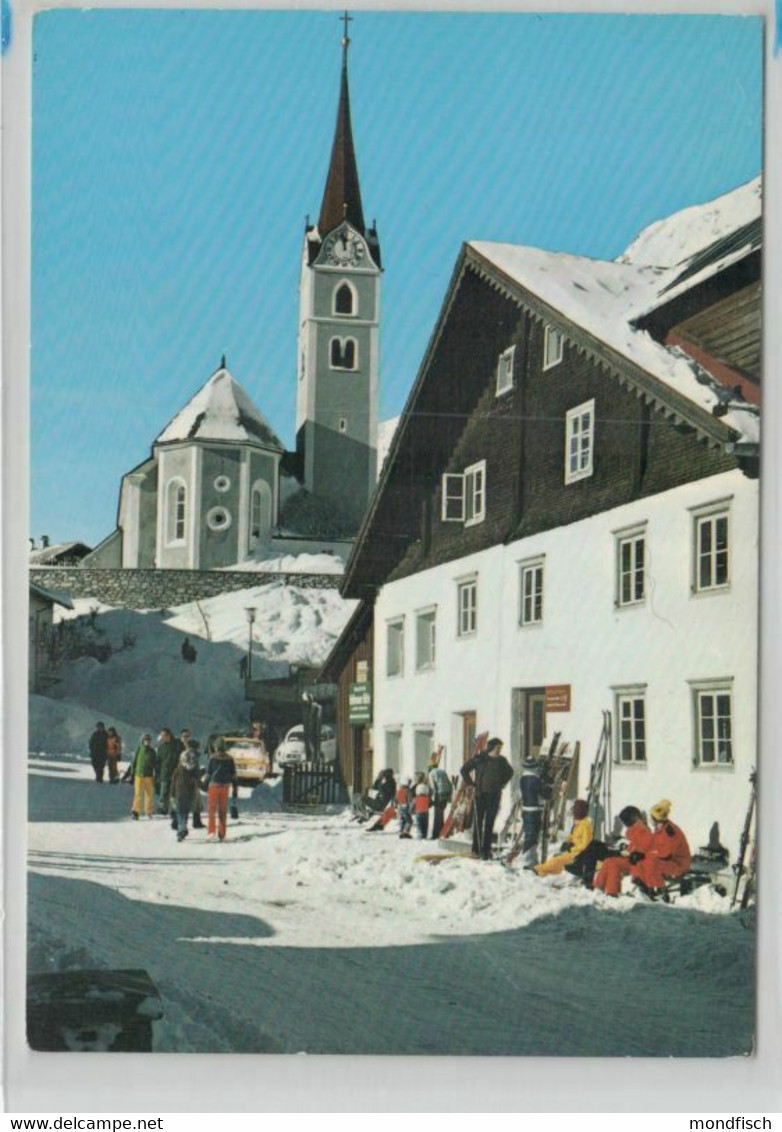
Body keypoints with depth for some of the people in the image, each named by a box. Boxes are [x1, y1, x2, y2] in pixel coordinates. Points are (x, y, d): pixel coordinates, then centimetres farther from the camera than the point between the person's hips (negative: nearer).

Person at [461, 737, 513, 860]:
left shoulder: (501, 760, 3)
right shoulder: (479, 758, -6)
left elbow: (510, 772, 22)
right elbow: (464, 770, 4)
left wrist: (503, 783, 11)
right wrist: (471, 783, 0)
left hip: (494, 795, 2)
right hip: (480, 794, -2)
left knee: (490, 823, 3)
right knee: (478, 821, 0)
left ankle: (486, 849, 8)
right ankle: (476, 849, 6)